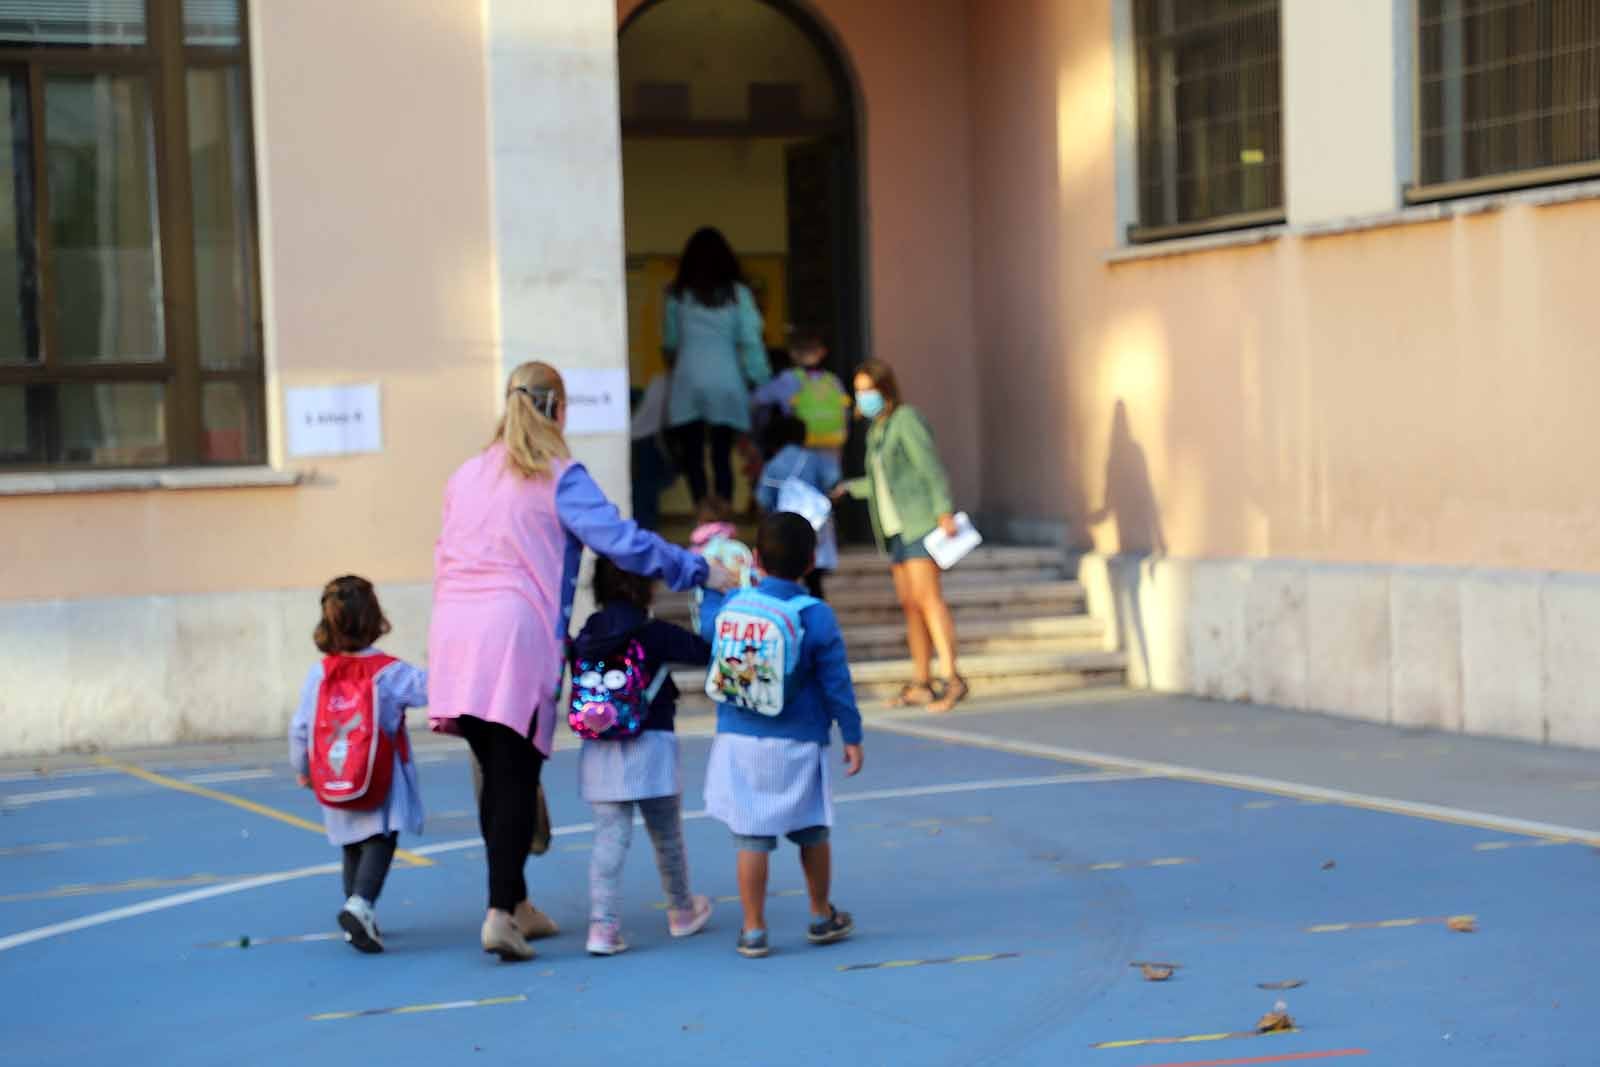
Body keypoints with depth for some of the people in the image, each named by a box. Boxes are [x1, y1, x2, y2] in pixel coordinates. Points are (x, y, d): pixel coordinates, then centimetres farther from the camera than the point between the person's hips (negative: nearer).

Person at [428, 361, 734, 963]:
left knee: (495, 774, 13)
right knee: (516, 778, -4)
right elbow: (620, 540, -9)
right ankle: (501, 913, -11)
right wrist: (700, 571, -3)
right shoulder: (558, 477, -1)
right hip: (517, 633, -6)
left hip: (456, 632, 6)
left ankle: (514, 903, 20)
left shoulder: (466, 476, 19)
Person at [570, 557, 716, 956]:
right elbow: (706, 651, -9)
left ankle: (603, 924, -9)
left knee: (609, 839, 2)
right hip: (649, 746, -3)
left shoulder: (584, 639, 5)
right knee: (667, 838, 15)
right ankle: (682, 911, 33)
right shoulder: (656, 635, -9)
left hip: (599, 753, 3)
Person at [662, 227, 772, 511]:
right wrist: (759, 379, 5)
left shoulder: (677, 294, 2)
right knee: (722, 454, 4)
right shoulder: (737, 292, 1)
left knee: (692, 454, 4)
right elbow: (750, 341, -2)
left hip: (688, 381, 0)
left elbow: (670, 343, 7)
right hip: (726, 381, 0)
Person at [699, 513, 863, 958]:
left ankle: (753, 930, 4)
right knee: (812, 833, 15)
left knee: (751, 836, 3)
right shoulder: (816, 617, -10)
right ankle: (823, 917, 29)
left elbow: (705, 635, 21)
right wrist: (852, 737, 2)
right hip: (797, 745, -1)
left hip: (739, 739, 2)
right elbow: (837, 685, -7)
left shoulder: (732, 604, -1)